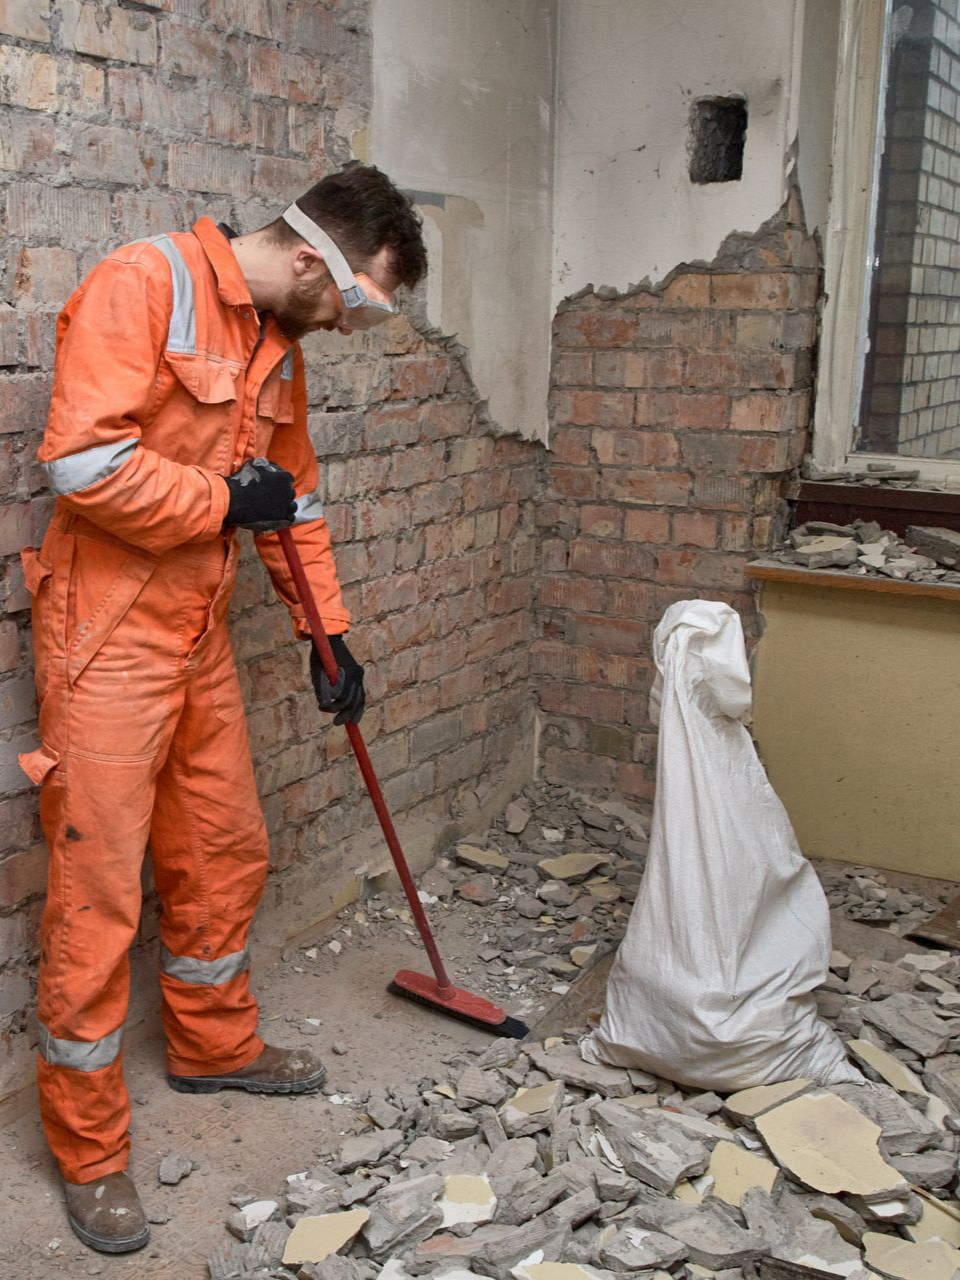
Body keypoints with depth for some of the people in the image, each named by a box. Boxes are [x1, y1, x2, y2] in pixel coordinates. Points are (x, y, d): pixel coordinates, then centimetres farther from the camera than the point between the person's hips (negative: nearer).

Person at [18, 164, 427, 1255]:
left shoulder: (277, 345, 12)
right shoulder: (144, 285, -15)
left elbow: (296, 498, 20)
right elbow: (84, 459, -25)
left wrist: (328, 634, 19)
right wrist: (226, 500, -14)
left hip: (198, 638, 9)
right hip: (106, 638, -8)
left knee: (224, 854, 19)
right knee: (97, 890, -1)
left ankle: (214, 1044, 42)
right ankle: (88, 1152, 15)